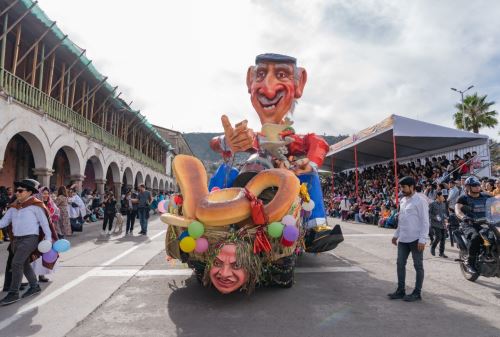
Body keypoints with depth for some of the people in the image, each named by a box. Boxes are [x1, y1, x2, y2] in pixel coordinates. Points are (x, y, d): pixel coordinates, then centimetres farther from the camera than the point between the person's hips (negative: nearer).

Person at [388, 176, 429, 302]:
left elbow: (425, 222, -14)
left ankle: (417, 293, 15)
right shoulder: (403, 201, 12)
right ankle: (401, 290, 21)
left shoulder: (420, 201, -12)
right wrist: (396, 234, 18)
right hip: (403, 239, 8)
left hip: (415, 239, -8)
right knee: (400, 264, 11)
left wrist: (422, 239, -18)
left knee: (418, 266, 6)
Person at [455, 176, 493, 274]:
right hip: (470, 225, -5)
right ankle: (470, 263, -21)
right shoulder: (464, 198, 1)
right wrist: (463, 217, -37)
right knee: (476, 237, -34)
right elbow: (457, 209, -15)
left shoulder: (486, 196, 16)